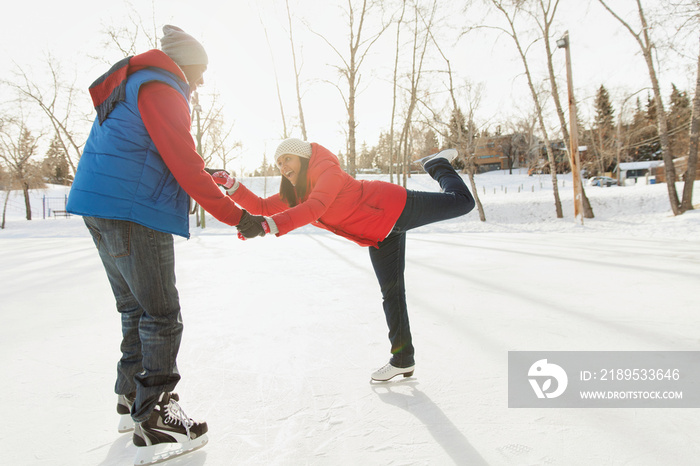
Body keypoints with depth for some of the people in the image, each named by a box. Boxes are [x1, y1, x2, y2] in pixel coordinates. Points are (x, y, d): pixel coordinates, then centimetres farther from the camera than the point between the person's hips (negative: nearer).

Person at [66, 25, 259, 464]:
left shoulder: (132, 86, 24)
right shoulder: (162, 89, -8)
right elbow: (185, 164, -16)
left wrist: (206, 181, 21)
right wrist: (234, 214, -14)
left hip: (101, 209, 11)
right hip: (133, 211, -11)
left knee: (136, 309, 18)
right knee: (162, 315, -6)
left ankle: (132, 399, 29)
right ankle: (153, 425, 0)